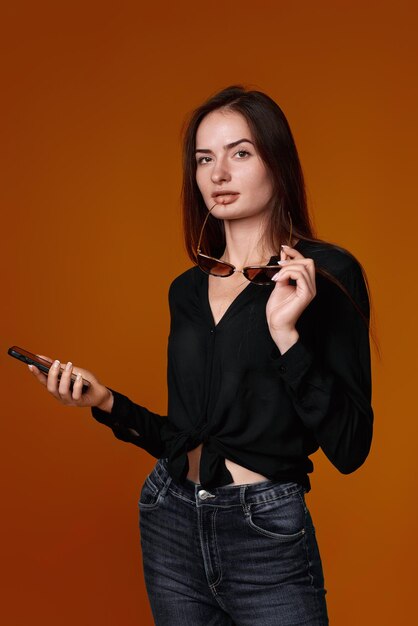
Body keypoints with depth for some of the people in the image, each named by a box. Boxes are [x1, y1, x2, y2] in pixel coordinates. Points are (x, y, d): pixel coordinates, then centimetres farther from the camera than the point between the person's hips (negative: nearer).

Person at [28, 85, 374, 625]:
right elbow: (184, 436, 13)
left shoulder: (327, 273, -9)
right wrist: (106, 402, 0)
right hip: (172, 524, 5)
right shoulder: (188, 289, 8)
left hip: (267, 537, -5)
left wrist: (286, 333, -24)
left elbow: (349, 449, -15)